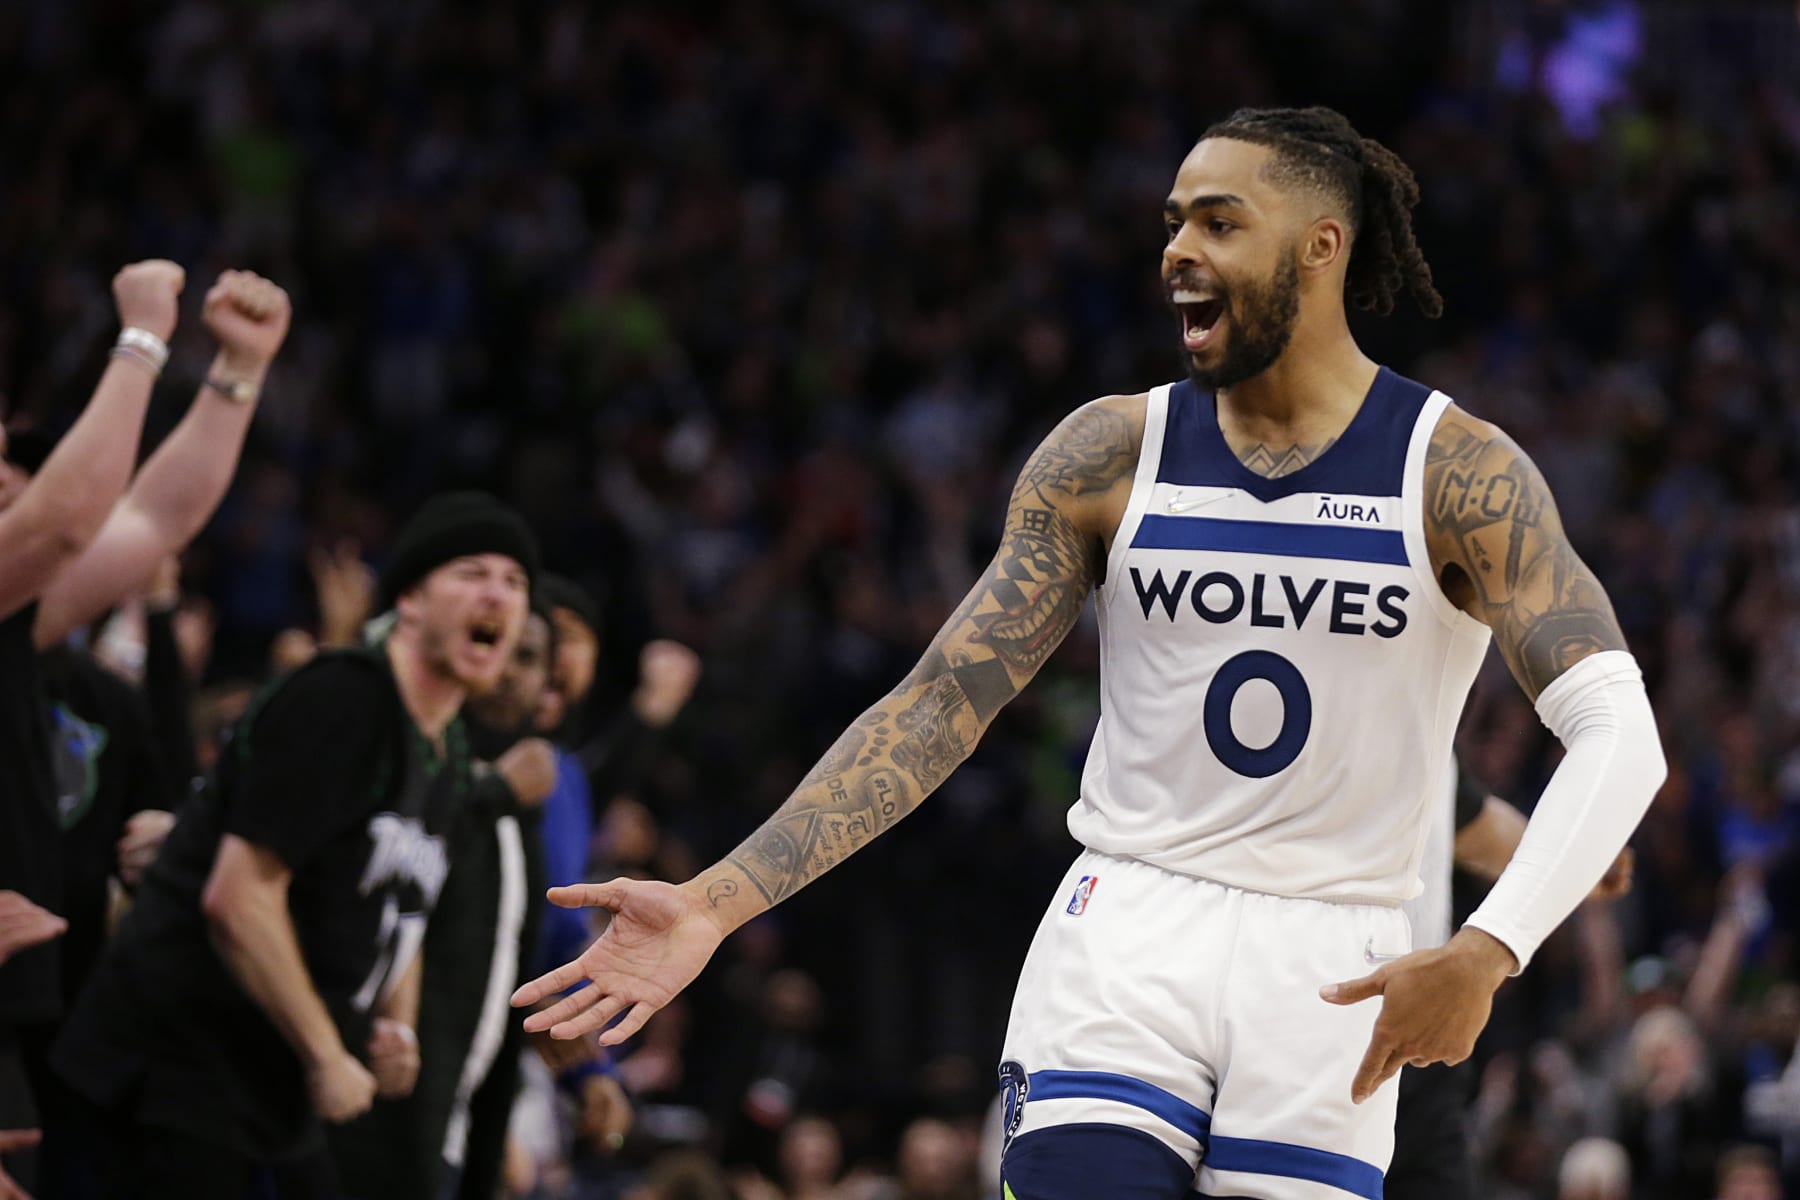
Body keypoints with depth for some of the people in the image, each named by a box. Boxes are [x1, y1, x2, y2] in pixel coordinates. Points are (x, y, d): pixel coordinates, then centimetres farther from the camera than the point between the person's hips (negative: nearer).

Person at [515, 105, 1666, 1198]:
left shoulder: (1460, 472, -5)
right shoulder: (1113, 454, 3)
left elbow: (1620, 733, -13)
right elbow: (939, 702, 2)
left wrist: (1486, 955, -28)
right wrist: (718, 901, -9)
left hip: (1331, 971, -1)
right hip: (1127, 937, 1)